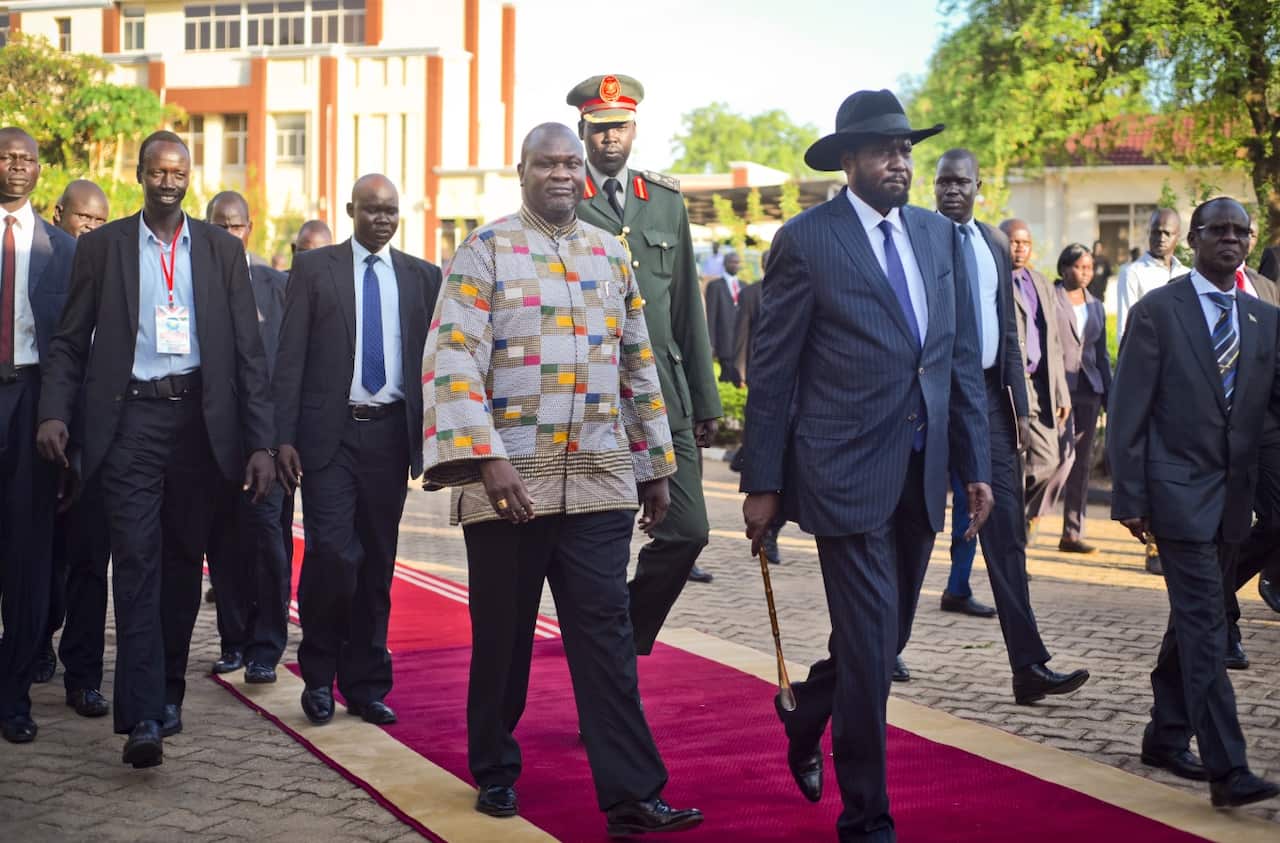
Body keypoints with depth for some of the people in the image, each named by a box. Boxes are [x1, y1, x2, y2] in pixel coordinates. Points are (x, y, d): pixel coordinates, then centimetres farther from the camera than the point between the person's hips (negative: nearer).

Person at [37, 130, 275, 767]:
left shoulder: (222, 250, 9)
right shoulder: (101, 247, 7)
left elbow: (248, 349, 6)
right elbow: (70, 340, 7)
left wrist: (261, 443, -1)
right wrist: (54, 412, -9)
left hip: (201, 419, 2)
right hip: (131, 417, -2)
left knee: (184, 560, 9)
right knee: (136, 559, -10)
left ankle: (168, 692, 24)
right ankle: (143, 716, -14)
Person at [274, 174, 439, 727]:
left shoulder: (422, 277, 10)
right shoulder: (313, 268, 4)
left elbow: (432, 362, 11)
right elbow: (290, 358, 1)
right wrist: (284, 437, -6)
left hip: (390, 433, 3)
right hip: (330, 433, -2)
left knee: (377, 564, 7)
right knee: (333, 554, -12)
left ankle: (365, 685, 18)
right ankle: (318, 675, 8)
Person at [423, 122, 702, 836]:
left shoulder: (612, 254, 13)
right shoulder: (485, 250, -2)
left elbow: (639, 365, 17)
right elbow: (452, 359, -12)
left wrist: (656, 466, 16)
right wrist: (487, 457, -22)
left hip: (599, 481, 3)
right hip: (509, 480, -3)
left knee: (606, 635, -1)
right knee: (503, 634, 9)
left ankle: (632, 796, -1)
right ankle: (497, 772, 27)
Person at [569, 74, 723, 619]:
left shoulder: (667, 200, 12)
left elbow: (686, 304, 14)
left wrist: (704, 401, 12)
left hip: (663, 396, 4)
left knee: (688, 531, -1)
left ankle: (626, 641, 18)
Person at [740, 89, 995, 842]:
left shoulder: (940, 235, 11)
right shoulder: (807, 239, -6)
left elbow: (962, 356, 12)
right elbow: (773, 369, -5)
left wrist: (977, 463, 7)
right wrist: (763, 484, -6)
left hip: (923, 469, 6)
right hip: (848, 469, -6)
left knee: (883, 635, 16)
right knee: (869, 645, -4)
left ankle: (806, 717, 44)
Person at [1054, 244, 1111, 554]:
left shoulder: (1096, 307, 17)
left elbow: (1102, 353, 20)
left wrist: (1109, 395, 14)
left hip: (1089, 389, 6)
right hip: (1058, 388, -6)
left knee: (1083, 461, 5)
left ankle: (1073, 532, 9)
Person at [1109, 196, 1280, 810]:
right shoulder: (1157, 311, -4)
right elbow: (1128, 409, -6)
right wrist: (1129, 497, -10)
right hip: (1180, 492, -6)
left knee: (1193, 622, 16)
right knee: (1204, 626, -10)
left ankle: (1166, 738, 30)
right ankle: (1226, 770, -12)